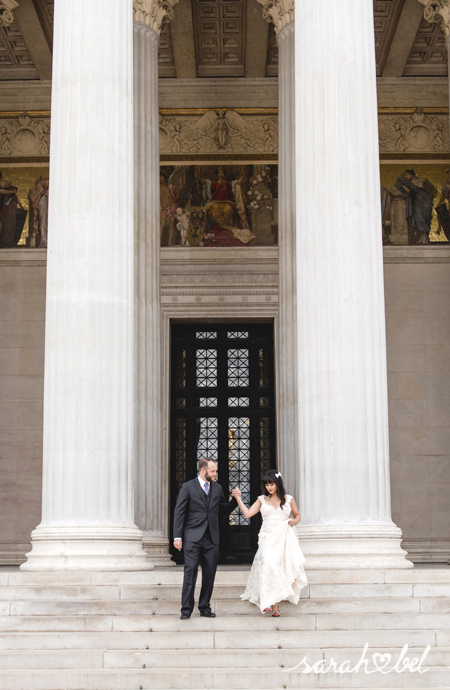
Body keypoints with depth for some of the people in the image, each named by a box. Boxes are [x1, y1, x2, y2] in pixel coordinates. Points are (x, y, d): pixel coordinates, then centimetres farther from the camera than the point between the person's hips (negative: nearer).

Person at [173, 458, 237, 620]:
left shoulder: (217, 488, 12)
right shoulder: (188, 487, -1)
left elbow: (227, 509, 18)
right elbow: (179, 512, -2)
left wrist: (235, 498, -1)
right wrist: (177, 536, -8)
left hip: (211, 538, 4)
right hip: (193, 537, -4)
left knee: (209, 573, 6)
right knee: (190, 571, -7)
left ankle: (205, 607, 17)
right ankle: (186, 609, -2)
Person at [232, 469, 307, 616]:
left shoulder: (288, 499, 6)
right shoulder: (262, 500, 7)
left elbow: (297, 515, 18)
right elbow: (248, 513, -1)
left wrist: (295, 521, -4)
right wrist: (238, 498, -8)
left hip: (285, 538, 1)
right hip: (268, 538, -1)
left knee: (283, 568, -3)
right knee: (269, 567, -16)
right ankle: (273, 605, -18)